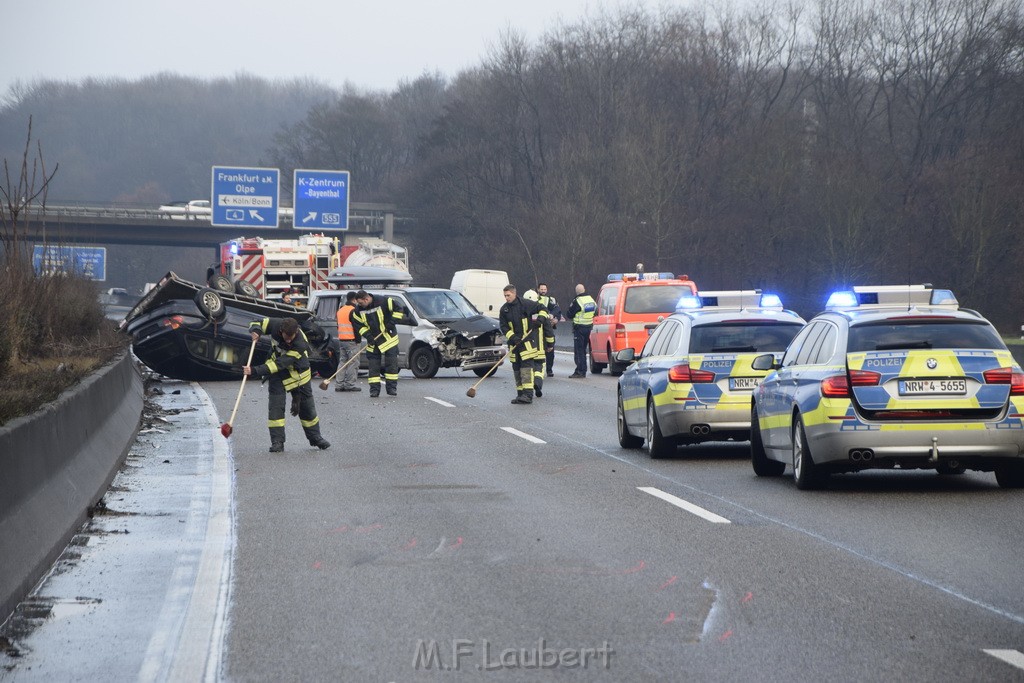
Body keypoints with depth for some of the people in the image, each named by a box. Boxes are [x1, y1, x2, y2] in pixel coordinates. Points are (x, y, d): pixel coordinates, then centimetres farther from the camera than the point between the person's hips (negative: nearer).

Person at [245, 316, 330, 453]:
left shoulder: (300, 344, -36)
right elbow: (257, 323, -8)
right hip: (278, 374, 2)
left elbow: (279, 365, -38)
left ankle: (315, 437, 27)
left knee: (306, 405, 8)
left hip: (297, 373, -2)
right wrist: (255, 331, -33)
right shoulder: (275, 324, -25)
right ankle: (277, 441, -7)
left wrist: (255, 371, -43)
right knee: (276, 405, -10)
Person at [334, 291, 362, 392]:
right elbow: (356, 327, -17)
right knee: (353, 363, -4)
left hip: (341, 340, 9)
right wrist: (358, 340, -12)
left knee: (342, 362, 12)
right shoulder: (353, 311, -13)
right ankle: (350, 384, -7)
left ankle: (339, 384, 9)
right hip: (352, 341, -9)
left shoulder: (340, 310, 15)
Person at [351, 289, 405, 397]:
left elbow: (399, 308, -12)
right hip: (373, 341, 3)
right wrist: (367, 335, -11)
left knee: (391, 364, -3)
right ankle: (374, 389, 5)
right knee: (373, 365, 0)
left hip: (389, 339, -3)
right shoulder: (359, 310, -3)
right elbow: (358, 324, 3)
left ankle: (392, 388, 4)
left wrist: (392, 321, -18)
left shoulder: (383, 302, -16)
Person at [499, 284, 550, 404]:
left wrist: (540, 319, -17)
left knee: (527, 365, -14)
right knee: (516, 368, 8)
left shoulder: (525, 304, -5)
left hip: (527, 340, -6)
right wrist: (512, 337, -10)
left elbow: (542, 309, 2)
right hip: (514, 343, 6)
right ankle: (520, 394, 16)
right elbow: (503, 327, 5)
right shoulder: (504, 310, 7)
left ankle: (528, 394, -19)